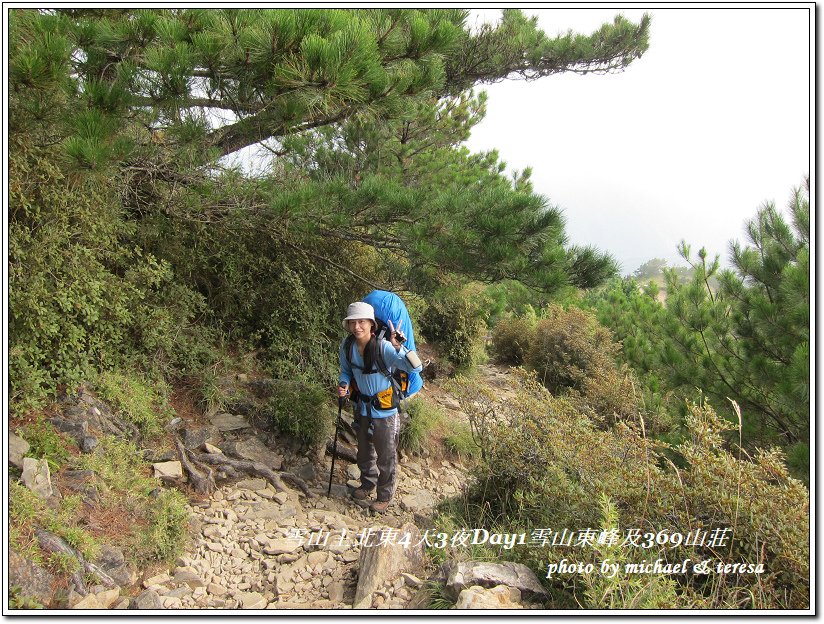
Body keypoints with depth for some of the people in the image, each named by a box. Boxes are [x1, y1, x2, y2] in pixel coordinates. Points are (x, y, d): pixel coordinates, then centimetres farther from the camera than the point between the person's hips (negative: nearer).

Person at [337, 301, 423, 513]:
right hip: (362, 408, 5)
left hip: (384, 411, -5)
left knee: (386, 456, 13)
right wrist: (343, 384, -13)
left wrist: (398, 346, -53)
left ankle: (384, 496, 35)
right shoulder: (347, 346, -12)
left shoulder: (384, 347, -29)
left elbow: (416, 368, -39)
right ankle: (368, 484, 52)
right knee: (364, 451, 27)